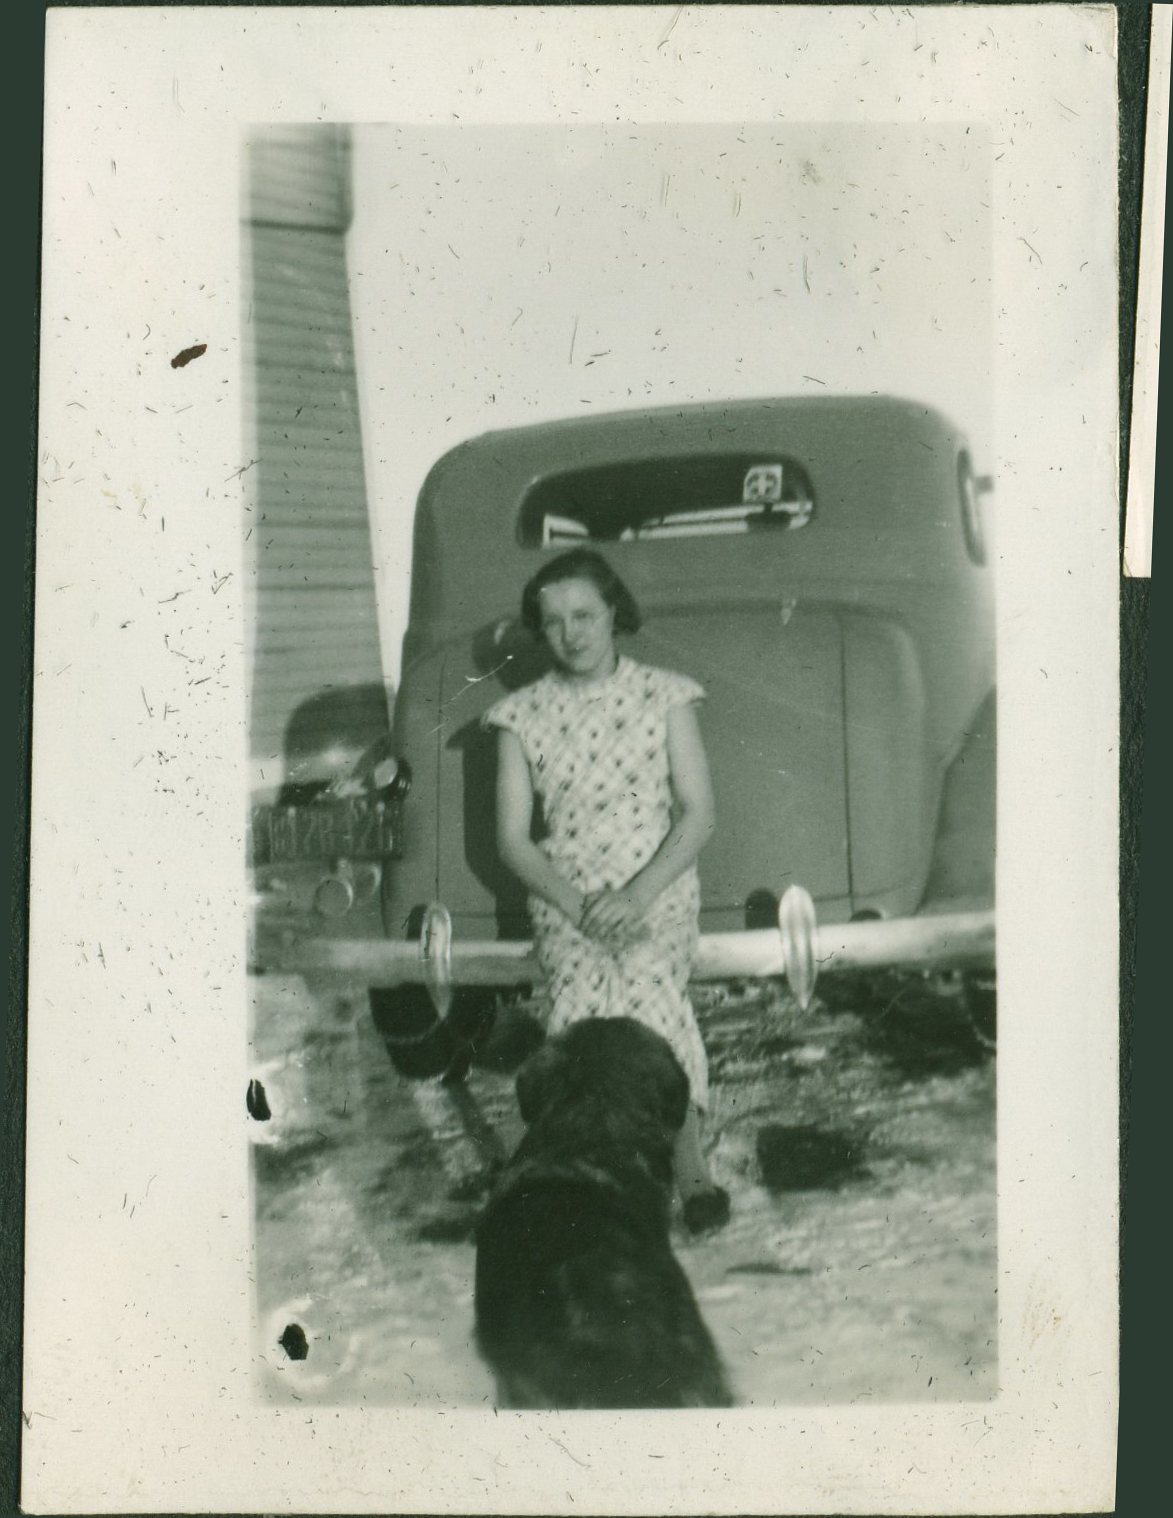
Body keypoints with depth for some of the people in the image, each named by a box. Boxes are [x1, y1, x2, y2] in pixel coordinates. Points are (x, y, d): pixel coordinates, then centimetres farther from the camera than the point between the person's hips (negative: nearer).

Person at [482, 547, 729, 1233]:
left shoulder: (666, 696, 5)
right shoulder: (523, 715, 8)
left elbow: (698, 815, 1)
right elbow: (513, 839, 6)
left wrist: (637, 895, -13)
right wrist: (578, 906, -10)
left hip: (658, 886, -1)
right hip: (563, 895, 2)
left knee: (646, 986, -28)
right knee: (582, 998, -25)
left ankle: (690, 1168, -15)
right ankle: (692, 1168, -17)